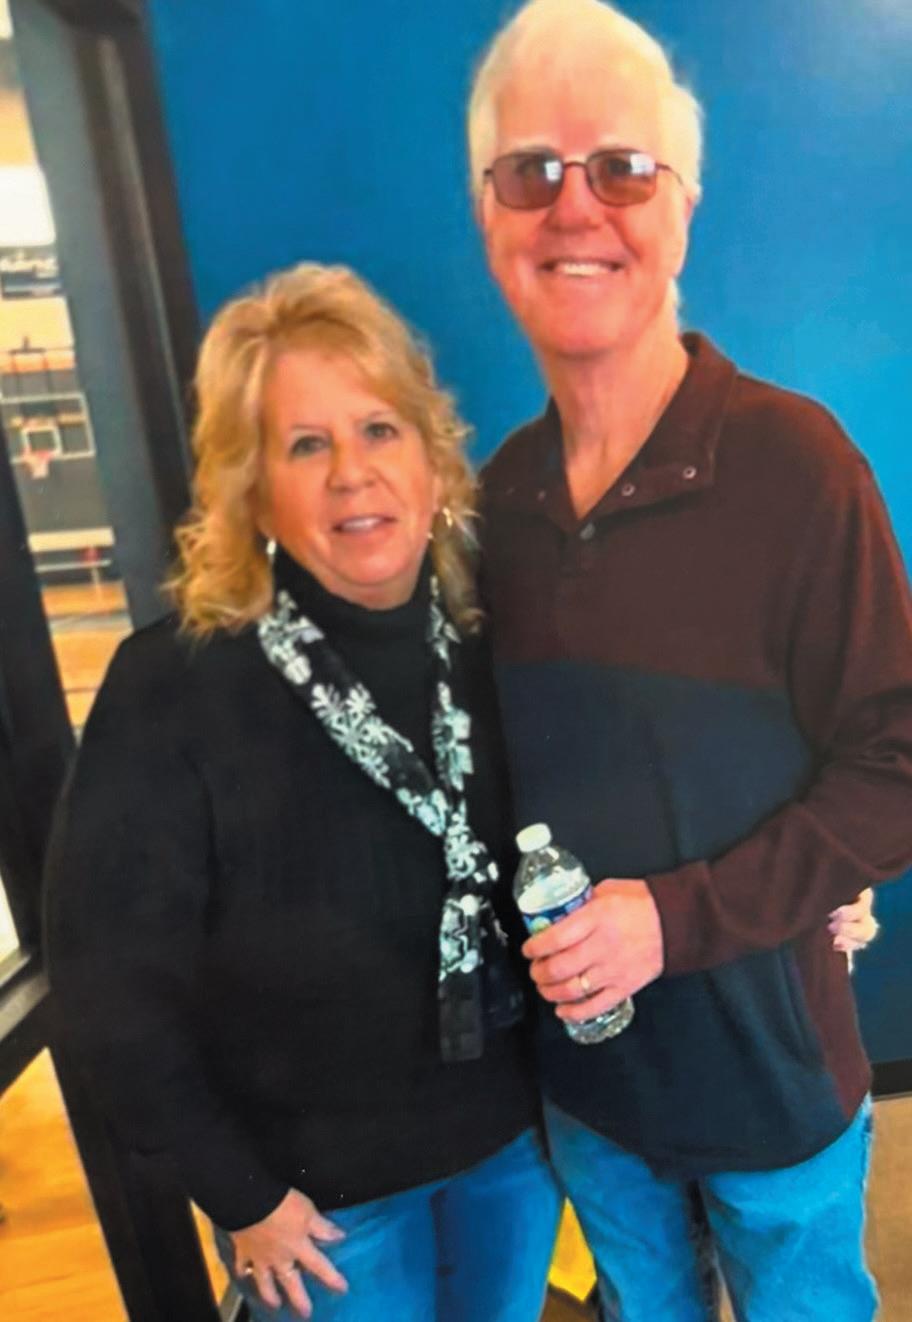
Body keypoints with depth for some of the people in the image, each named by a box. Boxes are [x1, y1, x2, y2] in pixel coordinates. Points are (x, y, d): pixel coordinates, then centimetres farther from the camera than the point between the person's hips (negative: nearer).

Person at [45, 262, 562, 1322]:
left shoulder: (486, 645, -9)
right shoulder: (172, 689, -22)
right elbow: (110, 983, -16)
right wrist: (240, 1196, -10)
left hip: (511, 1130, 4)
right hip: (325, 1185, -3)